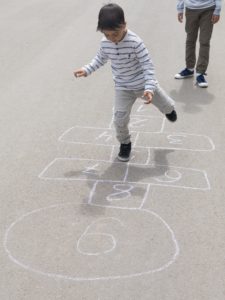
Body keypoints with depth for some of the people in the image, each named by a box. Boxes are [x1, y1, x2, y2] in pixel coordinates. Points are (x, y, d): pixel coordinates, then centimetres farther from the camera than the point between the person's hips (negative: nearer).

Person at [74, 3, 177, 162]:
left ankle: (169, 109, 60)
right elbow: (101, 58, 8)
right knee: (119, 119, -5)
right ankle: (125, 143, 24)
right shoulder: (105, 43, -14)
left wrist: (149, 88, -35)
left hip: (144, 83, -2)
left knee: (165, 105, 20)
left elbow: (148, 65, -26)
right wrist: (87, 70, -3)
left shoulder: (135, 42, -30)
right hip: (123, 87, 2)